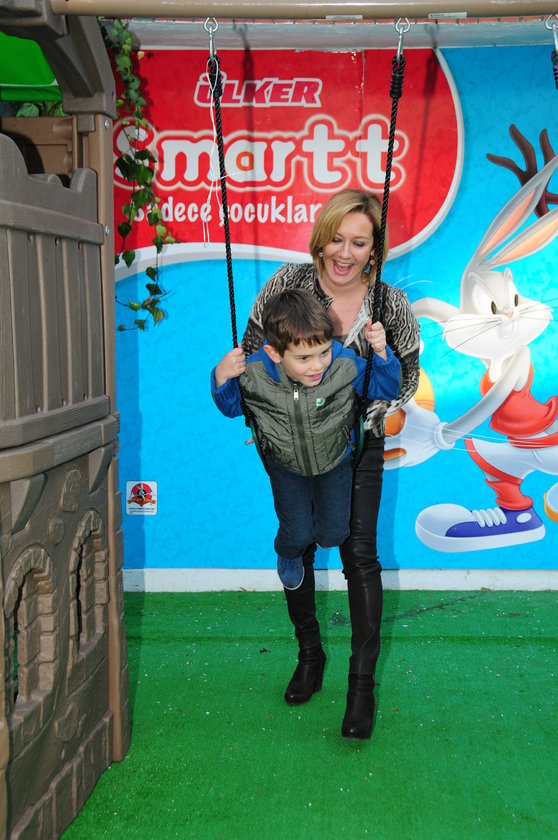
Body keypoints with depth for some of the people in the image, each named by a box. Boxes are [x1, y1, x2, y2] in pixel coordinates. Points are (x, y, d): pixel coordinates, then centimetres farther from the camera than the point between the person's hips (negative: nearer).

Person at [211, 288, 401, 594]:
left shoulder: (345, 364, -33)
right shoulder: (253, 374, -32)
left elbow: (385, 389, -16)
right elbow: (231, 407, -11)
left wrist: (381, 353, -36)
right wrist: (222, 378, -32)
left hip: (335, 460, 1)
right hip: (287, 466, -1)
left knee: (333, 534, 15)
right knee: (298, 534, 12)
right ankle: (288, 553, 53)